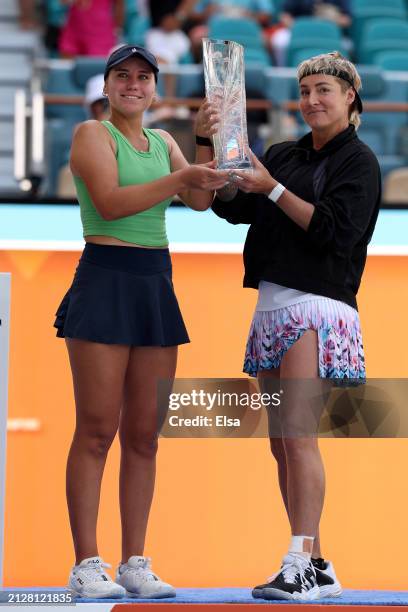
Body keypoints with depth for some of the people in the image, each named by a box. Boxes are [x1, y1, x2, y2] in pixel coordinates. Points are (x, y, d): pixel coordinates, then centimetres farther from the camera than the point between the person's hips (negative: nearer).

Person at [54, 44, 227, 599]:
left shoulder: (163, 143, 17)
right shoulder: (93, 133, -1)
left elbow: (200, 201, 6)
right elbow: (110, 202, -16)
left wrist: (205, 142, -7)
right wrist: (183, 176, -21)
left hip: (157, 288, 6)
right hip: (105, 282, -6)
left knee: (144, 434, 6)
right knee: (97, 431, -7)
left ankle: (135, 564, 10)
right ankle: (87, 565, -6)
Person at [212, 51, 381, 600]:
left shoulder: (358, 160, -1)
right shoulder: (285, 155, 17)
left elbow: (334, 230, -12)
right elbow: (231, 205, 13)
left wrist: (272, 188, -14)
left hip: (318, 306, -7)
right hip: (272, 306, 7)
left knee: (298, 436, -16)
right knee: (281, 445, 6)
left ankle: (302, 564, -17)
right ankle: (318, 569, 10)